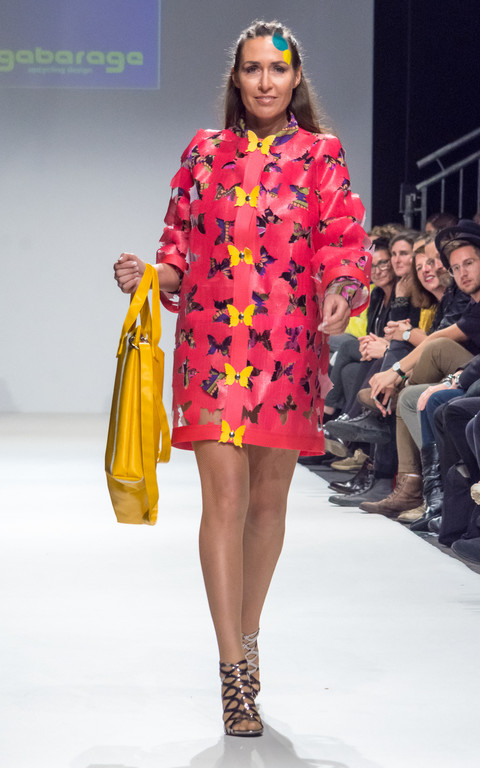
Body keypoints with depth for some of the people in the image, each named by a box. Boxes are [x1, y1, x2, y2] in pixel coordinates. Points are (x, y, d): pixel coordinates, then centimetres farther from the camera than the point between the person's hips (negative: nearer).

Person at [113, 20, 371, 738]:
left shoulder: (322, 156, 6)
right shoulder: (204, 153, 9)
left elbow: (344, 243, -1)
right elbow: (182, 247, 11)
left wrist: (342, 290, -21)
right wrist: (150, 274, -9)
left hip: (289, 347, 1)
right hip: (212, 341, 0)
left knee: (269, 496, 9)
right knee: (225, 494, -10)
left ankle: (248, 634, 30)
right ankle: (235, 671, -9)